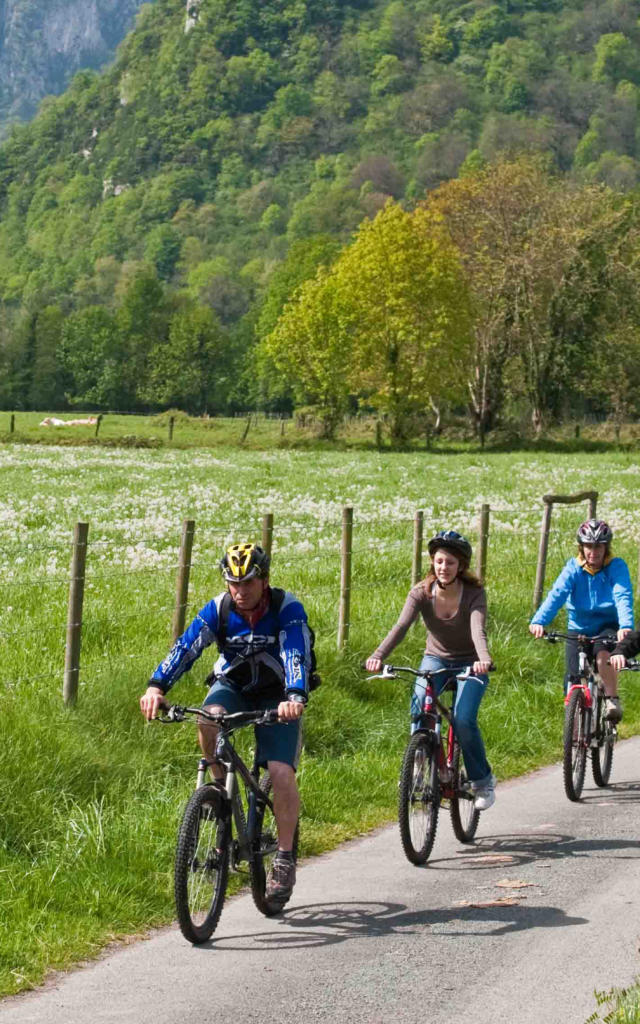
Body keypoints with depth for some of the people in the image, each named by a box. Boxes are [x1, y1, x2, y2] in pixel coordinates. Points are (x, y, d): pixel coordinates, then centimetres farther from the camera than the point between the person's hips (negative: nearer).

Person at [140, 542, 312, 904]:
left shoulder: (288, 609, -23)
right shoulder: (218, 609, -16)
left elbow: (297, 656, -36)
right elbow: (185, 647, -27)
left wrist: (294, 697, -55)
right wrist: (157, 686, -44)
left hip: (277, 696, -2)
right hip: (233, 685, 2)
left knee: (281, 772, -20)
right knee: (209, 719, -33)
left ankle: (285, 858, -4)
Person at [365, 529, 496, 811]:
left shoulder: (474, 594, -20)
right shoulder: (421, 592, -14)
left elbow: (478, 630, -36)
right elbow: (401, 626, -27)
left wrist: (484, 659, -57)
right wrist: (378, 655, -45)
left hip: (469, 663, -2)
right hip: (436, 659, 2)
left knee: (463, 720, -22)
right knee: (419, 704, -27)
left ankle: (482, 780, 1)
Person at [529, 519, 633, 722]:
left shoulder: (616, 567, -11)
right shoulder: (573, 568, -8)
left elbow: (623, 597, -26)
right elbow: (556, 595, -22)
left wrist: (626, 626, -46)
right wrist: (539, 621, -40)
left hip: (607, 628, -2)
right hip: (578, 629, 2)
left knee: (603, 656, -35)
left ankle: (613, 700, -13)